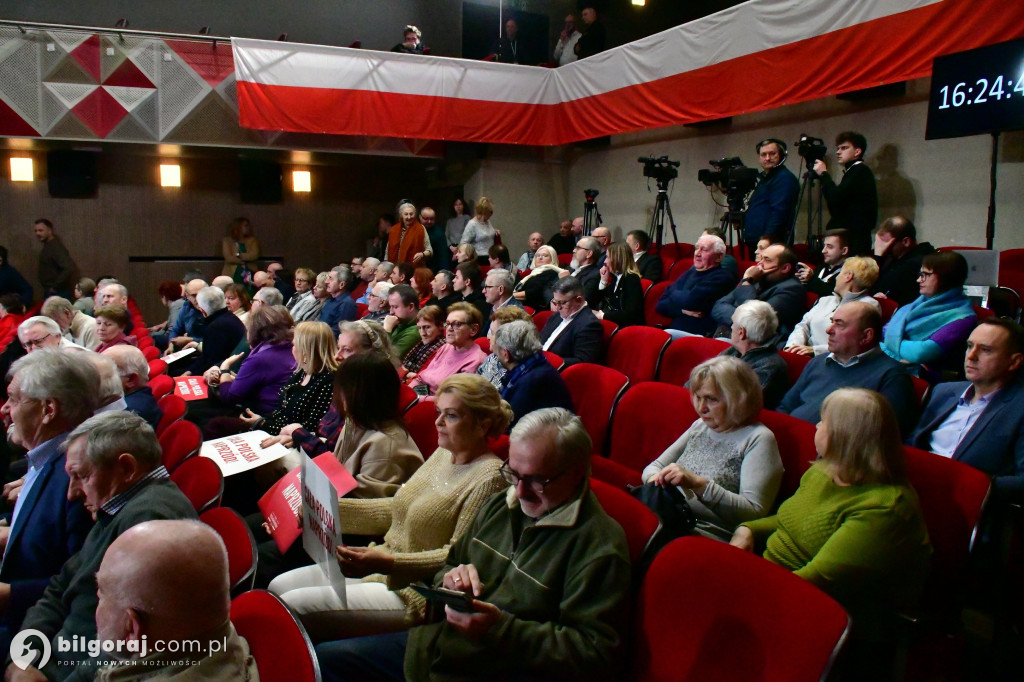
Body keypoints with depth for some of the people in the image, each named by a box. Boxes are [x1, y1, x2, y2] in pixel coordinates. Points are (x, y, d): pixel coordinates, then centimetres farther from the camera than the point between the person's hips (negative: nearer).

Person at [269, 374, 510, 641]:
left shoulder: (489, 477, -18)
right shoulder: (443, 454, 9)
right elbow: (395, 508, 15)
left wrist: (388, 563, -30)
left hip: (414, 593, -9)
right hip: (383, 567, 9)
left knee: (294, 605, -13)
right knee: (279, 587, 7)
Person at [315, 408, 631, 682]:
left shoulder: (601, 545, -16)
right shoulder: (499, 506, 7)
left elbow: (595, 655, -20)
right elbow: (448, 566, 20)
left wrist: (500, 628, -26)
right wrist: (451, 579, -6)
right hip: (433, 644, 8)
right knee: (325, 657, 6)